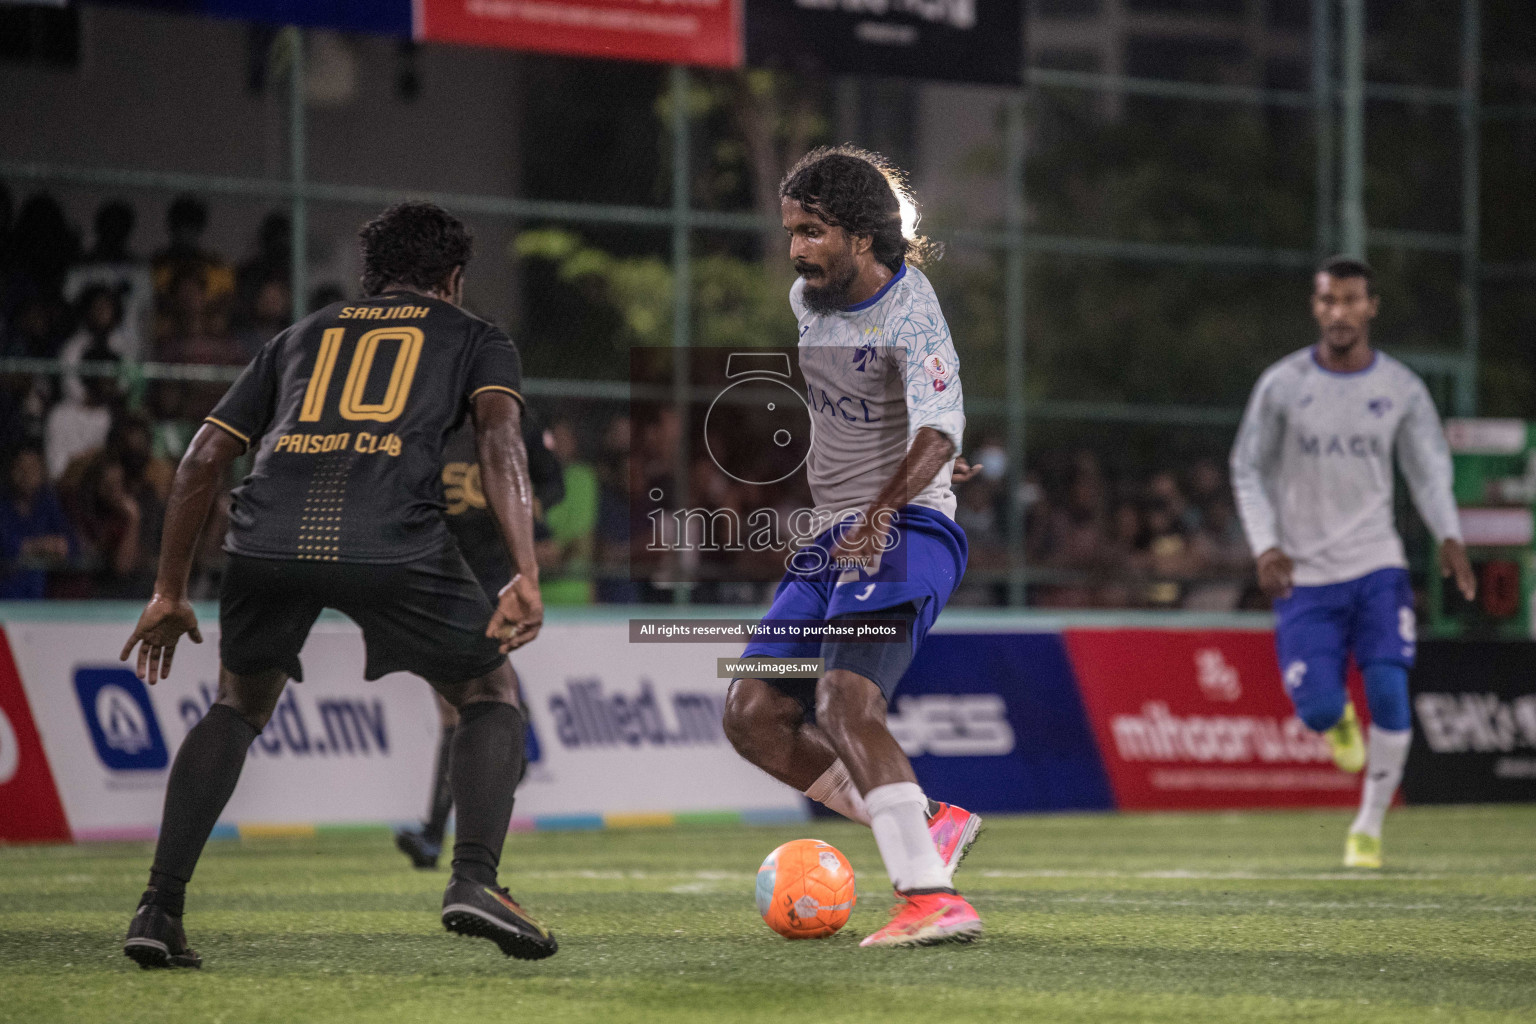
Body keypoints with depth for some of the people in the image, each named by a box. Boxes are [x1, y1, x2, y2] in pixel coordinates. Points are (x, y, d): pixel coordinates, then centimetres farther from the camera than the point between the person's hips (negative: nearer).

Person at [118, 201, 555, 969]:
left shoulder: (303, 336, 34)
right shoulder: (474, 338, 25)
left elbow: (204, 456, 28)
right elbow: (499, 436, 4)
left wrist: (169, 594, 34)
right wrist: (526, 577, -6)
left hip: (269, 532, 3)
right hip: (394, 538, -3)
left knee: (238, 708, 27)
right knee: (491, 698, 19)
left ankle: (160, 907, 16)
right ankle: (474, 879, -3)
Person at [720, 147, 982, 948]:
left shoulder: (909, 316, -17)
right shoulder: (807, 299, 9)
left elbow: (938, 431, -34)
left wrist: (883, 510, -50)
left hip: (905, 531, -9)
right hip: (834, 539, 9)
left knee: (845, 705, -28)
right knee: (753, 716, 3)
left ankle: (932, 899, -35)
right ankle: (929, 825, 6)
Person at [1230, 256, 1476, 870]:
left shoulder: (1401, 388, 0)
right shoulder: (1282, 384, -3)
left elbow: (1429, 469, 9)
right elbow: (1248, 470, 4)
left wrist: (1449, 536, -8)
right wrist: (1266, 545, -9)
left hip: (1377, 567, 1)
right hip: (1303, 574, -1)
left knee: (1389, 696, -15)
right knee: (1317, 709, -10)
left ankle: (1369, 828, 3)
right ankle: (1338, 719, 31)